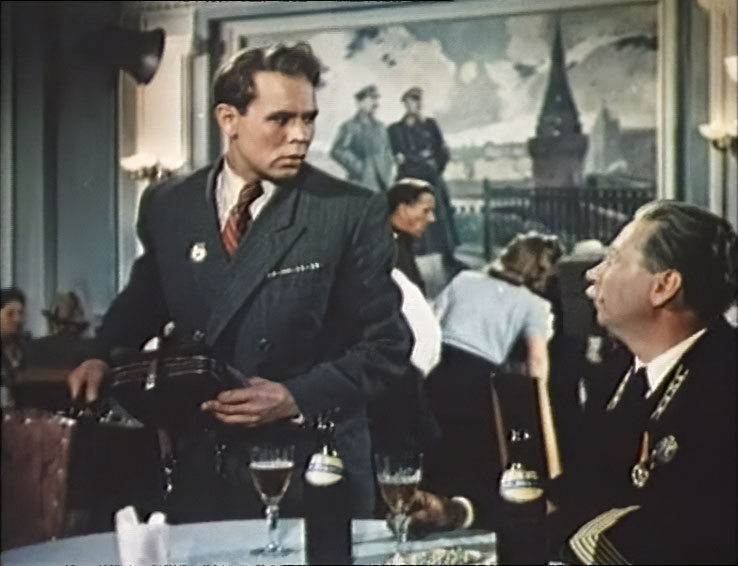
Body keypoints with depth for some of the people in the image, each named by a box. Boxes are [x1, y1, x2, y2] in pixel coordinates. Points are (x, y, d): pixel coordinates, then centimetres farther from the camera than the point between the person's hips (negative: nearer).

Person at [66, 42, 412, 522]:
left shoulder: (354, 212, -8)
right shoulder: (168, 206, 3)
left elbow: (386, 346, -7)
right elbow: (144, 298, 22)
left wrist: (296, 398, -18)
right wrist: (104, 357, 5)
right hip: (203, 471, 3)